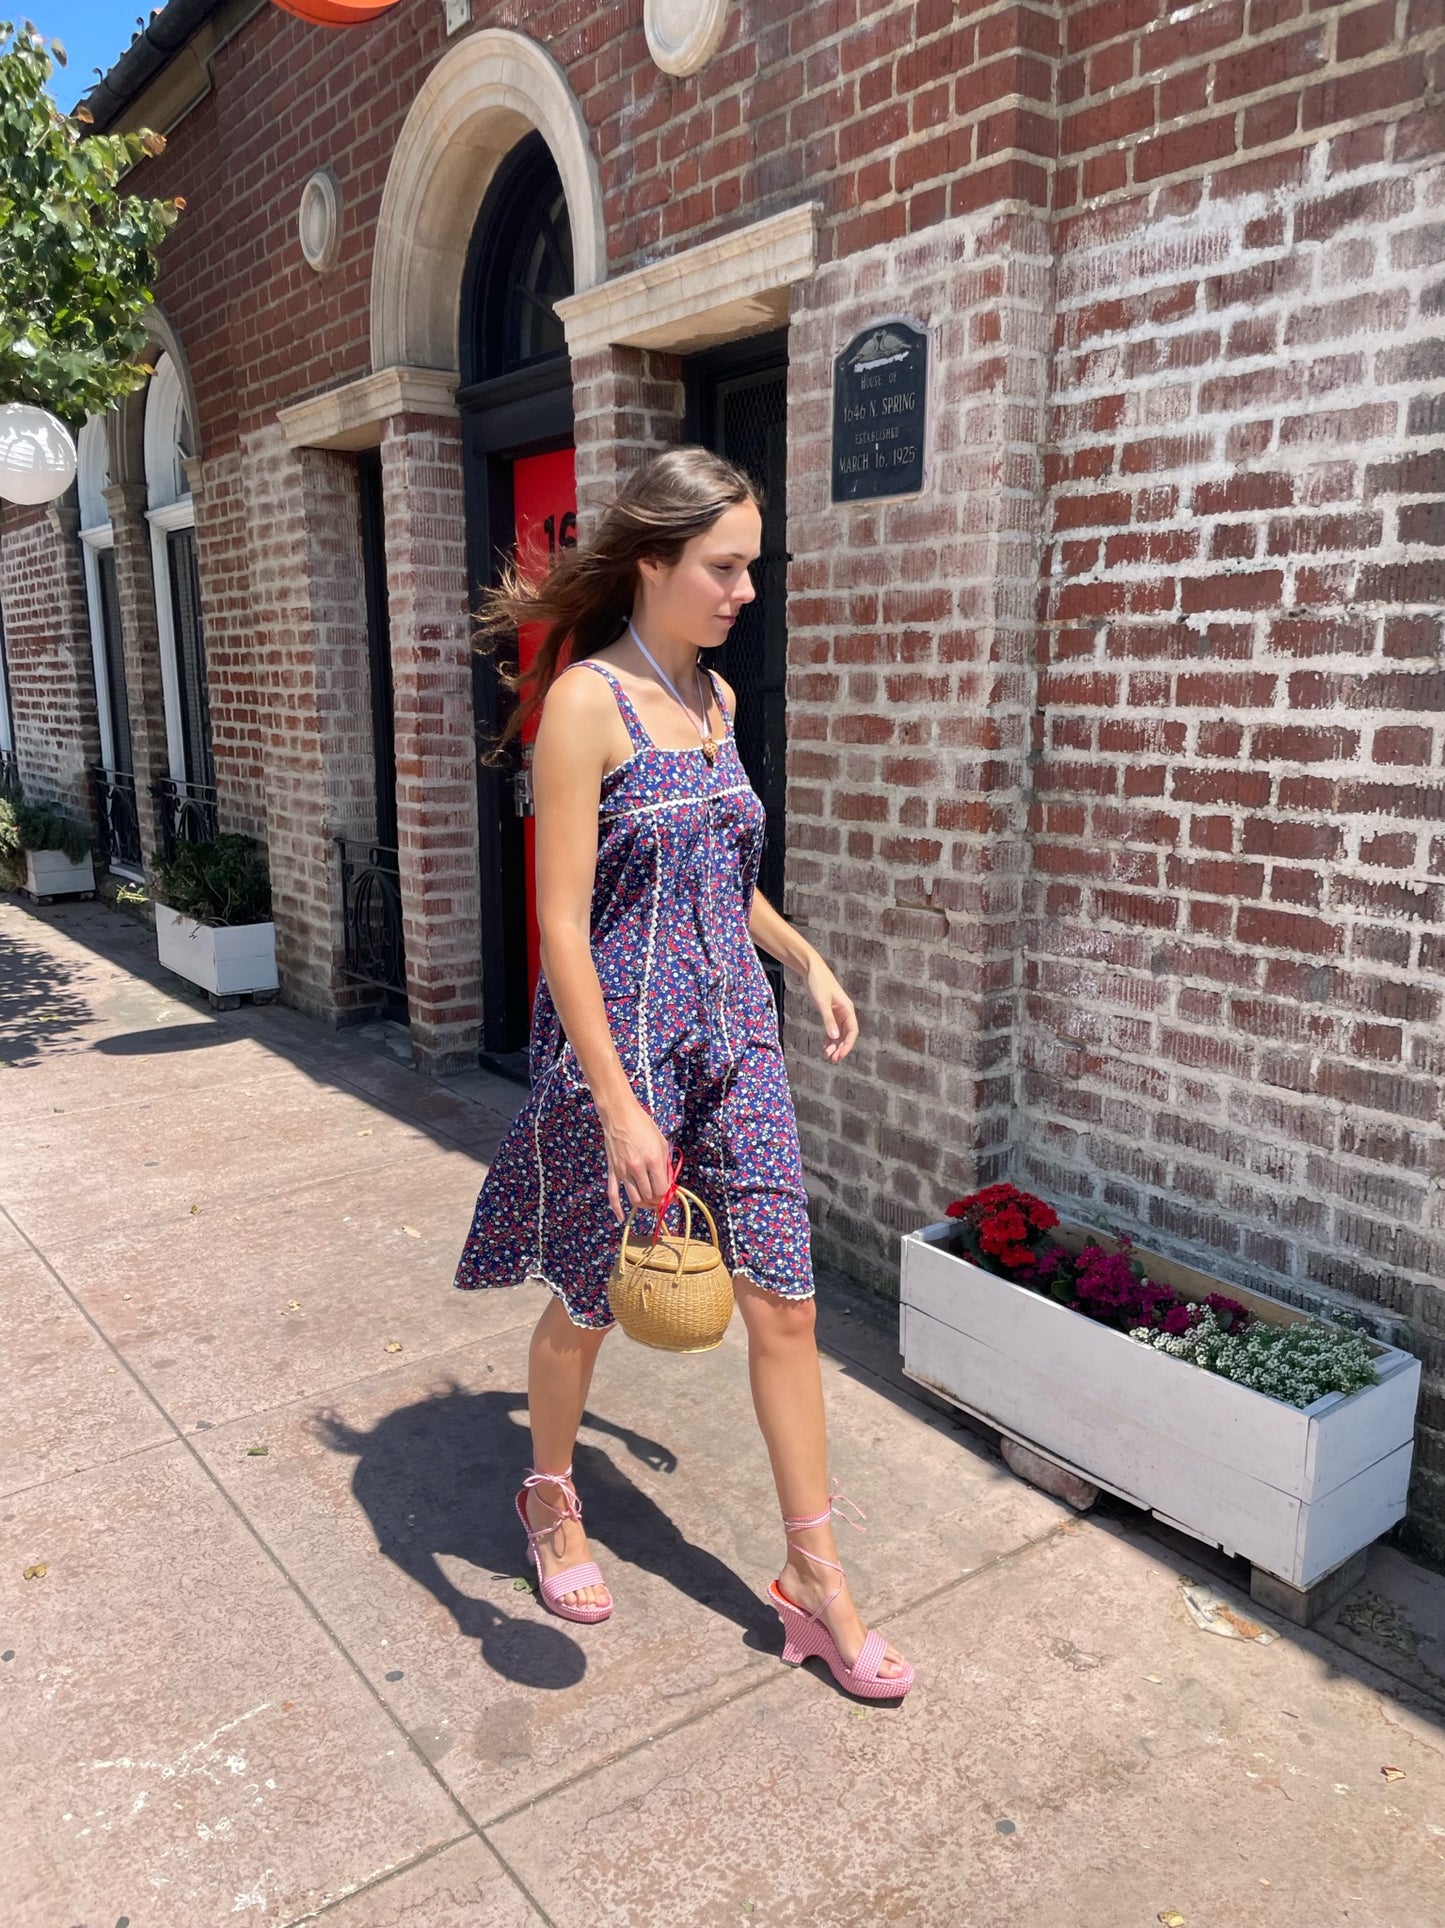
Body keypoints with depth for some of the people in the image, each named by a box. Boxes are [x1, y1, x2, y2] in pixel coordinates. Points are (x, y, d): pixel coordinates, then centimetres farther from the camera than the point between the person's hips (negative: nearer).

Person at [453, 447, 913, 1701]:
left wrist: (806, 959, 16)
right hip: (619, 1034, -6)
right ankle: (552, 1498, 43)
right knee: (590, 1303, 13)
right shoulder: (586, 700, -13)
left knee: (783, 1300, 6)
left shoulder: (716, 696, 8)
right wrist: (618, 1104, -22)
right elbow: (562, 920, -18)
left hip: (734, 1034, 6)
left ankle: (815, 1578, 22)